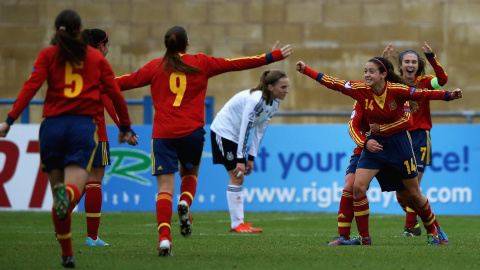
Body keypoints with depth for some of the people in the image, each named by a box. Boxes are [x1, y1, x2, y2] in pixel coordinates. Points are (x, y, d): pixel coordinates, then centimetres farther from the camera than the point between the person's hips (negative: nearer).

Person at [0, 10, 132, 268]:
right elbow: (115, 94, 11)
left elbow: (31, 86, -6)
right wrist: (125, 127, 23)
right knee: (74, 187, -11)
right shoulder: (96, 57, 11)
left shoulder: (48, 55, 7)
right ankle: (68, 195, -50)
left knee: (59, 195, 12)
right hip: (84, 125, -1)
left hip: (53, 125, 1)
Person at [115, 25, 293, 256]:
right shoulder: (200, 63, 8)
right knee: (190, 172, 26)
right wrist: (273, 56, 17)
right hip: (192, 132, 1)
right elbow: (236, 64, 10)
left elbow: (128, 81, 12)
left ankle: (164, 237, -21)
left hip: (163, 134, 0)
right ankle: (185, 202, -5)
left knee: (165, 188, -3)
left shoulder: (155, 67, 8)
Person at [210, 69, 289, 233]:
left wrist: (251, 158, 0)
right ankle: (236, 224, -7)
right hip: (223, 132, -9)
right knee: (236, 177, -10)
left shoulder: (274, 103, -3)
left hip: (236, 136, 9)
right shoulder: (255, 100, -30)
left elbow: (260, 131, 2)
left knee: (239, 178, 6)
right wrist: (240, 160, -28)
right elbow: (245, 130, -29)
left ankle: (239, 223, 6)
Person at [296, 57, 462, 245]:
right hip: (374, 143, 3)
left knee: (414, 194, 5)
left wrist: (449, 95, -39)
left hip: (398, 144, -3)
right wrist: (306, 70, -5)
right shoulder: (361, 90, -9)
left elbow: (423, 94, -26)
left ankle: (432, 232, 27)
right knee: (358, 187, -11)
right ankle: (364, 238, -1)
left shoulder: (396, 90, -19)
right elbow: (333, 83, -5)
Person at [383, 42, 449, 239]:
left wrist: (431, 58, -30)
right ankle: (414, 221, 27)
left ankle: (410, 227, 5)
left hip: (420, 136, -2)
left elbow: (442, 79, -20)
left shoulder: (424, 83, -1)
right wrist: (384, 60, -27)